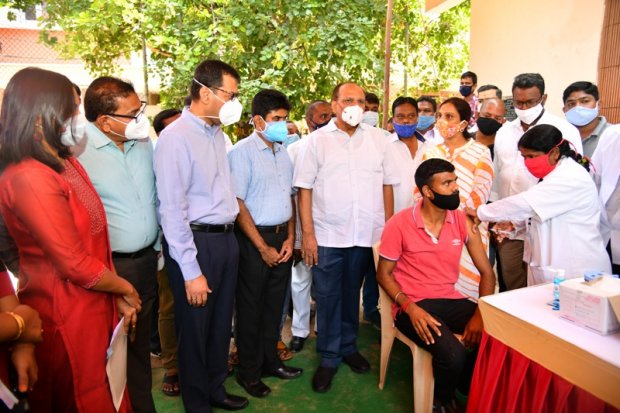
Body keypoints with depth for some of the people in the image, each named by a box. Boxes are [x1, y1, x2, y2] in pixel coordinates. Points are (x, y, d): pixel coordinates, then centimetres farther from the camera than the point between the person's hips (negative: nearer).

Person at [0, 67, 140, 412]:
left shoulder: (65, 162, 7)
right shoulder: (30, 177, -22)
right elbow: (76, 265, -22)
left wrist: (119, 297, 3)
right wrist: (125, 290, -6)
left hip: (93, 305, 8)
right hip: (65, 316, -8)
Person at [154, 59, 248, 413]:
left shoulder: (219, 134, 9)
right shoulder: (176, 137, -15)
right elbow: (172, 209, -18)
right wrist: (191, 271, -18)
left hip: (227, 238, 8)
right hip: (196, 241, -7)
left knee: (221, 323, 21)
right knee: (195, 327, 11)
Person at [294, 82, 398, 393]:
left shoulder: (378, 138, 7)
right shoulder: (318, 139, 0)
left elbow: (387, 185, 9)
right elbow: (305, 188, -2)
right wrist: (307, 233, -7)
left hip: (367, 235, 2)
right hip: (327, 235, -2)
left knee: (352, 293, 15)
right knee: (328, 296, 7)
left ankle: (348, 347, 34)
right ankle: (329, 357, 23)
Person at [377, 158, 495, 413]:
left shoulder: (462, 221, 0)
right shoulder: (399, 224, -11)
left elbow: (486, 271, 3)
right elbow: (383, 274, -4)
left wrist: (480, 314, -14)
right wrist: (410, 308, -20)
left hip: (451, 300, 5)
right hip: (413, 306, -4)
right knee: (453, 354, -29)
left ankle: (467, 389, 11)